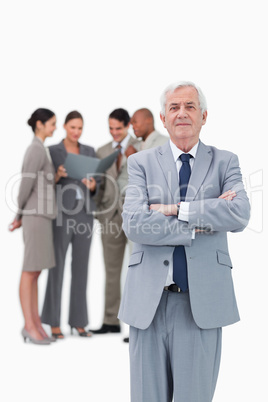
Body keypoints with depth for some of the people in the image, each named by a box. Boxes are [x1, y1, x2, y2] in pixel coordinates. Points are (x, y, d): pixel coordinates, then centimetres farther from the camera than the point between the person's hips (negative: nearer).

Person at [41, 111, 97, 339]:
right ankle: (54, 323, 7)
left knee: (81, 268, 5)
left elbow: (95, 187, 10)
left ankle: (79, 321, 12)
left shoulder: (90, 152, 11)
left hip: (84, 215, 4)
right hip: (62, 215, -3)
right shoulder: (52, 152, 0)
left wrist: (92, 186, -14)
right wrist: (57, 176, -23)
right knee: (57, 268, -2)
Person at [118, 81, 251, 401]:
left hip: (202, 301, 0)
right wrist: (200, 222, -11)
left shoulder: (225, 162, 8)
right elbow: (133, 224, -9)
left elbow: (240, 214, -11)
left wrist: (175, 209, -12)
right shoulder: (141, 163, 7)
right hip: (149, 300, 0)